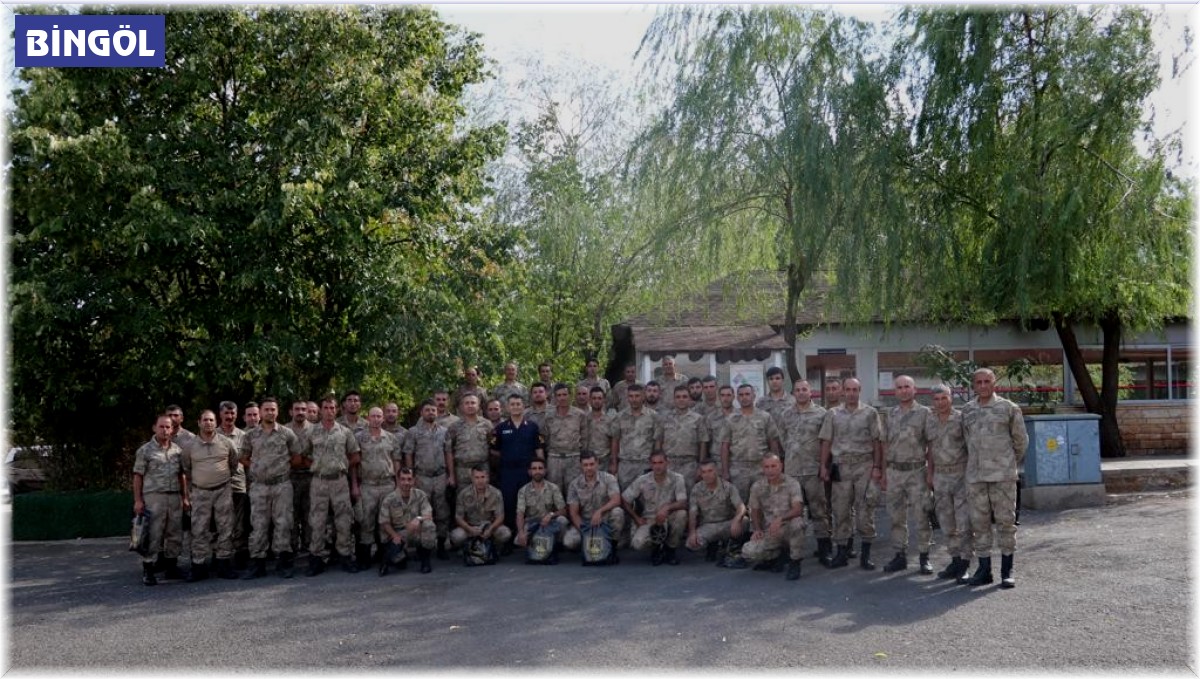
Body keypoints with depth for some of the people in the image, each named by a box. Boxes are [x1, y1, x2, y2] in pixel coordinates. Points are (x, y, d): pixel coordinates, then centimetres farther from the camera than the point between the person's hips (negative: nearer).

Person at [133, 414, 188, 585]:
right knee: (153, 536, -5)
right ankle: (147, 571, 2)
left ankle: (171, 567, 20)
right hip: (153, 496, -5)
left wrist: (185, 497, 12)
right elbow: (138, 476, -2)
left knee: (175, 535, 8)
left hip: (175, 497, 5)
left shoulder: (177, 450, 12)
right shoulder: (145, 450, 0)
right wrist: (138, 500, -8)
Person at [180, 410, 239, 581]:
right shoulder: (189, 445, 0)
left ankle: (224, 564, 11)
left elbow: (234, 462, 15)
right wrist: (194, 481, 12)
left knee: (225, 528, 3)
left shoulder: (226, 443, 1)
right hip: (200, 492, 0)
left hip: (223, 490, 1)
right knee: (199, 530, 0)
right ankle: (199, 566, 5)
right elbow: (185, 467, 12)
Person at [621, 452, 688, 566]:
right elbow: (624, 500, -1)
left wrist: (667, 507, -39)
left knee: (681, 513, -34)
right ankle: (656, 549, 10)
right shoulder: (642, 480, -7)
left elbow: (683, 504, -20)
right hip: (649, 520, 0)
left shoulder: (677, 479, -11)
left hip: (669, 519, 1)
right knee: (638, 543, -31)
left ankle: (670, 549, -6)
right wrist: (636, 518, -8)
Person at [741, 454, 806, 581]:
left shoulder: (792, 483, -12)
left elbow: (798, 509, -25)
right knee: (748, 552, -24)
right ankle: (775, 556, 11)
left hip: (789, 530, -2)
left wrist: (780, 519, -41)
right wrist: (757, 529, -6)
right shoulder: (757, 487, -1)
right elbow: (755, 511, 12)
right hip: (770, 532, 3)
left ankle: (794, 563, -14)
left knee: (796, 522, -39)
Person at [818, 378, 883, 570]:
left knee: (865, 510, -1)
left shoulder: (870, 413, 4)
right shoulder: (832, 414, 9)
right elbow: (826, 442, 8)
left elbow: (877, 442, 3)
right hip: (841, 466, 2)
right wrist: (823, 466, 1)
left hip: (865, 465, -1)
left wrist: (877, 467, -4)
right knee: (841, 511, 4)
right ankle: (842, 552, 12)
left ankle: (866, 554, 6)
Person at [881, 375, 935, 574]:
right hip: (894, 471, 4)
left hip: (917, 470, -4)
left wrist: (930, 472, -8)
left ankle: (924, 556, 7)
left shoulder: (924, 412, -1)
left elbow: (930, 445, -3)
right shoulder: (890, 414, 12)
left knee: (921, 516, -2)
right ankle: (899, 555, 15)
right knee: (896, 516, 7)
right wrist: (884, 471, 8)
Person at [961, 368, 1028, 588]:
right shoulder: (967, 410, 9)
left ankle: (1007, 571, 8)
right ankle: (984, 570, 14)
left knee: (1006, 521, 0)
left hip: (1003, 474, -3)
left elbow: (1021, 439, 8)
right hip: (975, 475, 3)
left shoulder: (1008, 408, 0)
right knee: (979, 522, 6)